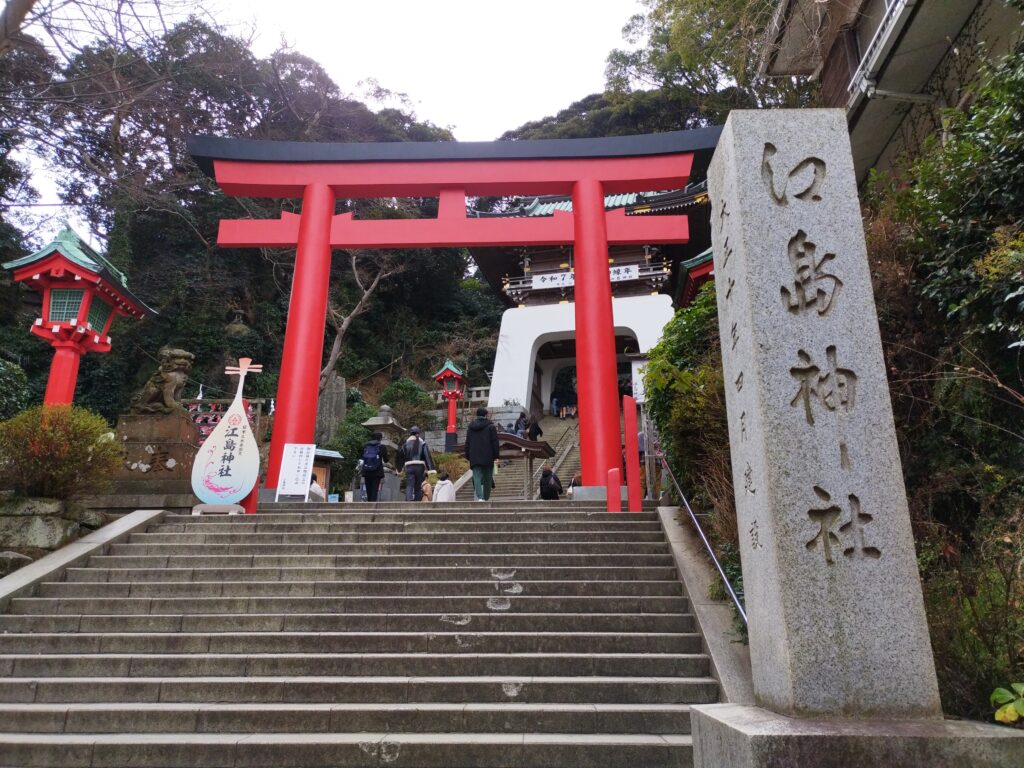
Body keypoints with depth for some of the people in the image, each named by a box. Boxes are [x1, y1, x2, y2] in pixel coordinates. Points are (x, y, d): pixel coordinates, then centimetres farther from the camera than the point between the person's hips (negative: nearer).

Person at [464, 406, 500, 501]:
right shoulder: (491, 427, 0)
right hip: (488, 457, -2)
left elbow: (467, 443, 14)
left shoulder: (470, 427, 11)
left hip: (475, 458, 2)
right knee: (487, 478, 9)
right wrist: (496, 456, -1)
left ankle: (480, 497, -23)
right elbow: (495, 442, -4)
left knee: (477, 478, -5)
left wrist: (468, 457, 18)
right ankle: (486, 498, 13)